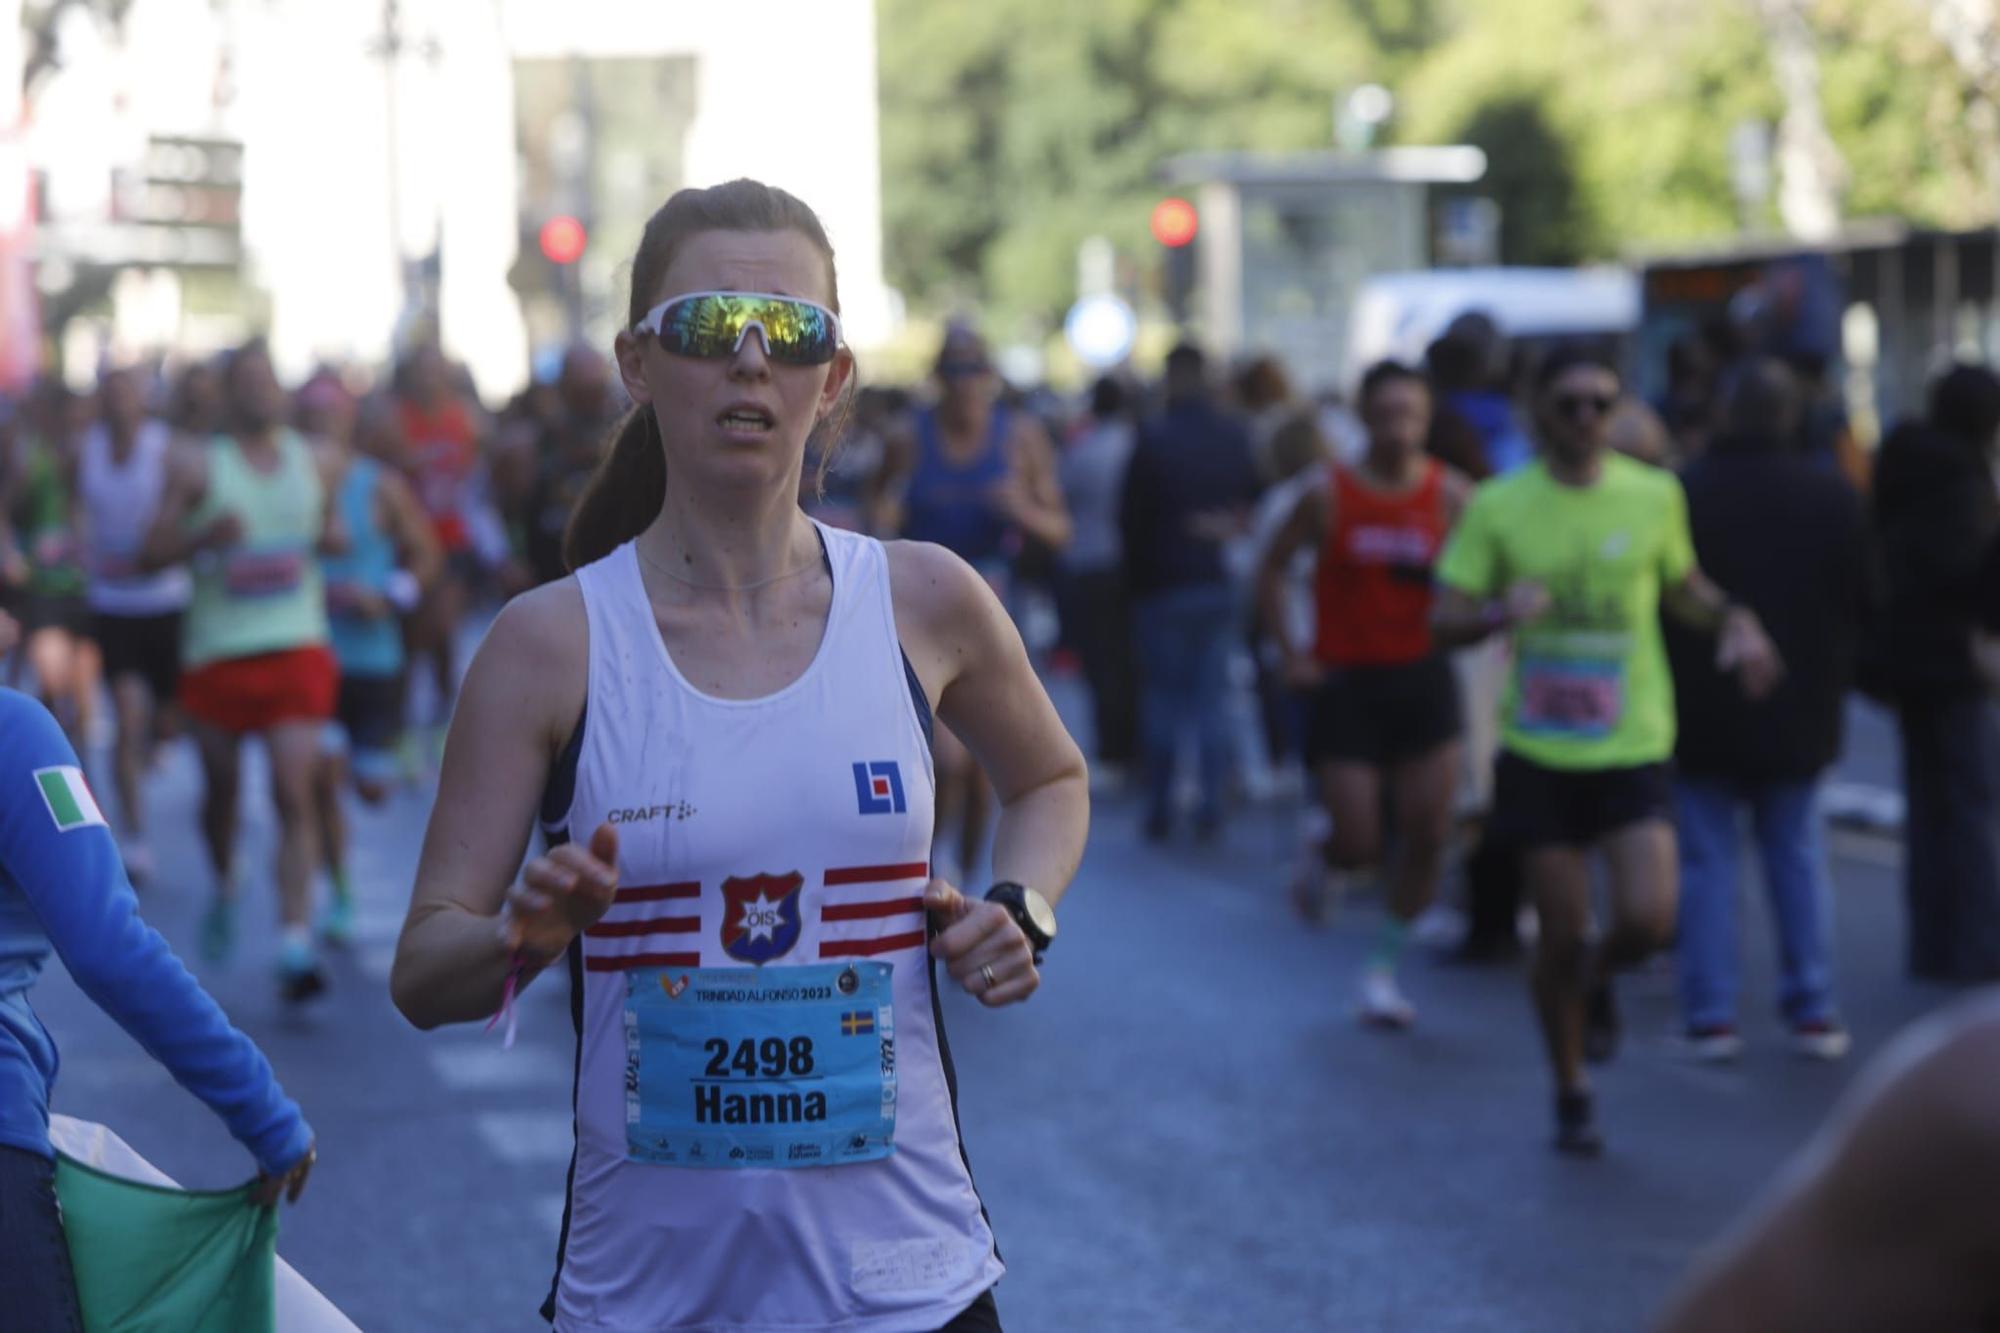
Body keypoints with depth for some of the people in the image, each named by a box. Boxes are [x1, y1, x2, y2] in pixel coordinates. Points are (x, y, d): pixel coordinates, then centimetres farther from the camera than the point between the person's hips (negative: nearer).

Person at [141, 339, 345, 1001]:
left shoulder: (312, 463, 9)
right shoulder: (197, 466, 0)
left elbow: (330, 533, 24)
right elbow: (152, 554, -2)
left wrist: (330, 539, 0)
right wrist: (206, 536, -20)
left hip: (297, 647, 0)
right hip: (217, 648, 0)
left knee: (295, 794, -12)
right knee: (221, 787, 13)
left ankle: (296, 946, -16)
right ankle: (225, 888, 45)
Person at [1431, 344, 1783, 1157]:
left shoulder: (1655, 495, 1)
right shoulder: (1498, 506, -4)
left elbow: (1684, 587, 19)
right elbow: (1444, 622, -3)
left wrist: (1733, 621, -2)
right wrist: (1502, 611, -25)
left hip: (1634, 747, 1)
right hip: (1539, 754, -1)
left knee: (1648, 920, -14)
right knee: (1561, 936, 3)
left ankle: (1596, 980, 23)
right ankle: (1571, 1096, 25)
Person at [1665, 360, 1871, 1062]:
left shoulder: (1683, 495, -12)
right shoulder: (1834, 498, -4)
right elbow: (1863, 603, 4)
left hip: (1701, 714, -2)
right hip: (1799, 715, 2)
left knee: (1707, 860, 4)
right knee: (1798, 858, 12)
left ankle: (1711, 1014, 1)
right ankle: (1813, 1010, 10)